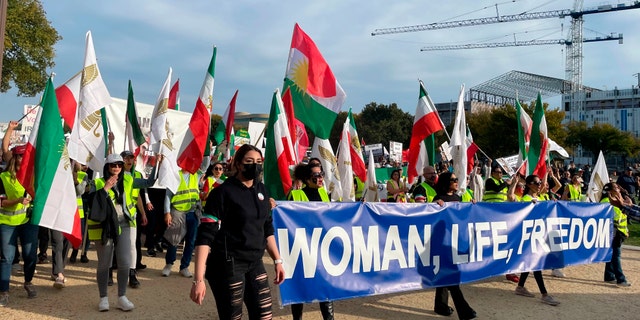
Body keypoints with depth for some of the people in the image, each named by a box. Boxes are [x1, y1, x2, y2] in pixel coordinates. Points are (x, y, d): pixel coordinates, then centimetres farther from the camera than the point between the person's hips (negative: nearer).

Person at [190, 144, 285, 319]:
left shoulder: (261, 190, 9)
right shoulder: (223, 192, -12)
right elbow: (205, 235, -17)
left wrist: (277, 260, 15)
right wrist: (198, 279, -24)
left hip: (255, 263, 6)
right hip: (227, 265, -6)